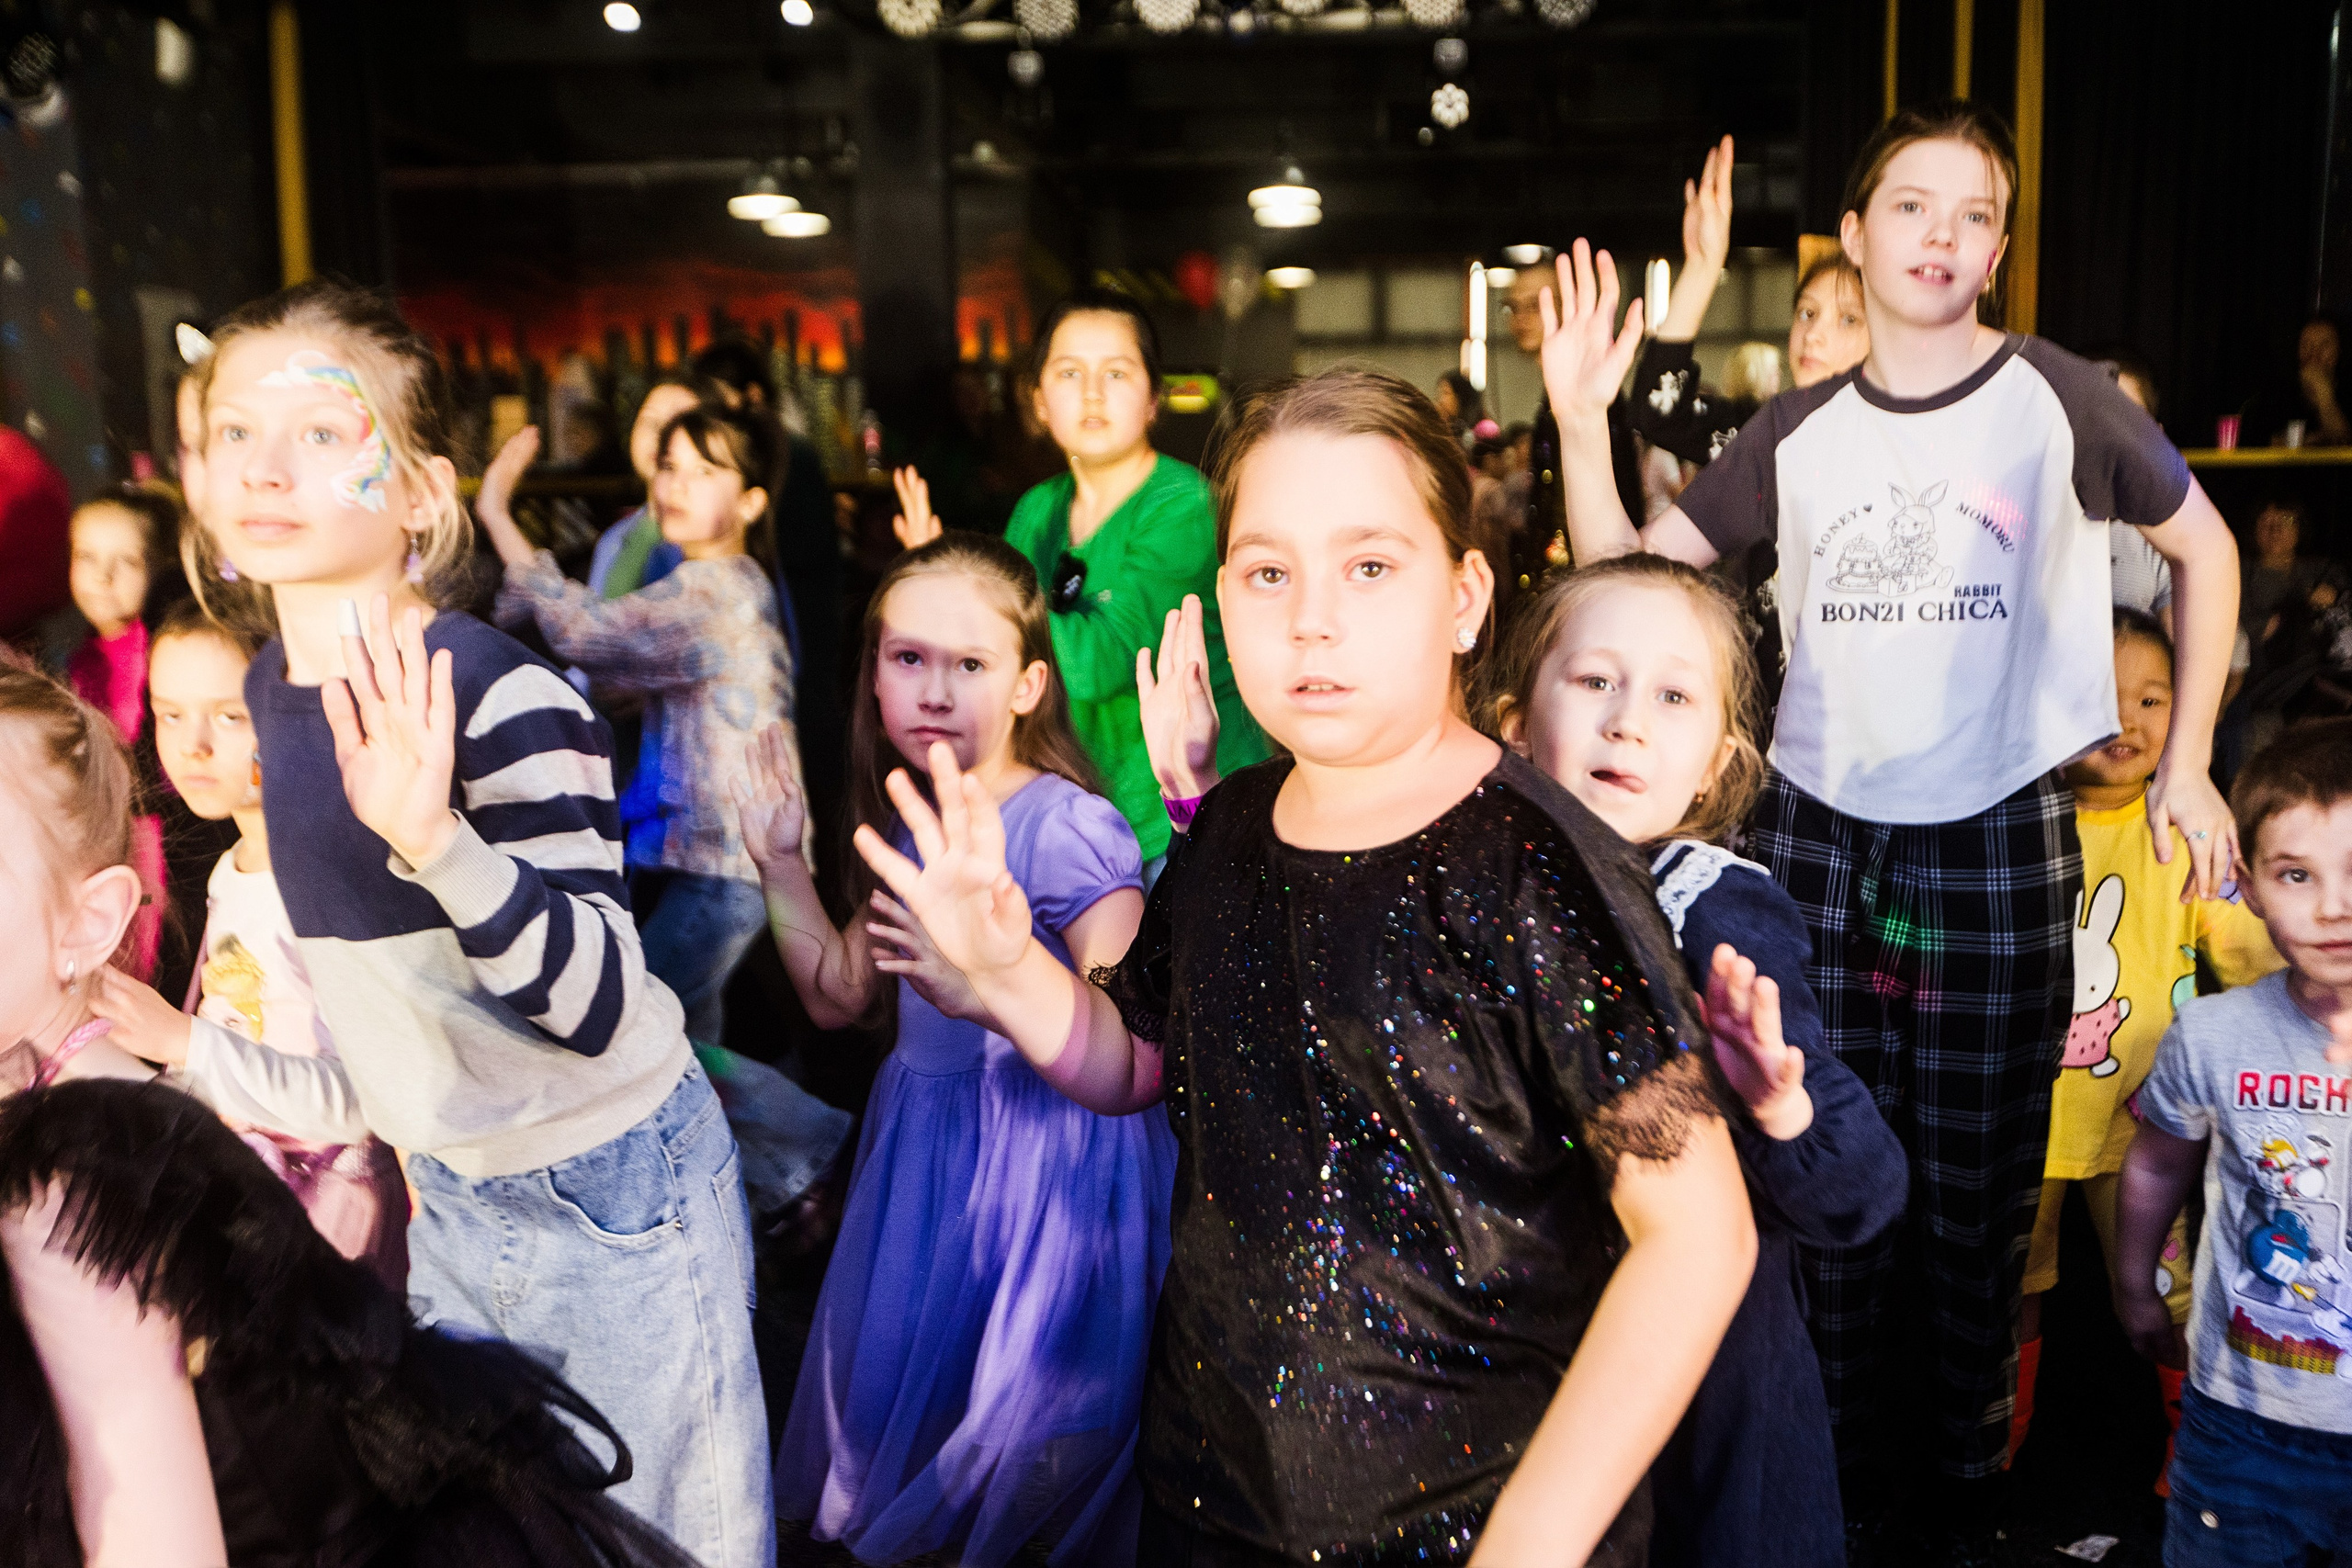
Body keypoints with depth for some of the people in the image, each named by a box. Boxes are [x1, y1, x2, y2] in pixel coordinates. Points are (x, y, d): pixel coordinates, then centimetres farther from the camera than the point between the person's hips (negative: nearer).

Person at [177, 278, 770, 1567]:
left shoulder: (505, 695, -24)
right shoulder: (264, 691, -1)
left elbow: (592, 1005, -29)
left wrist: (434, 837, -44)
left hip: (611, 1196, -7)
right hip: (446, 1202, 7)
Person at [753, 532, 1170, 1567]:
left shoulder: (1067, 830, -21)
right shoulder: (906, 828, 4)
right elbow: (840, 997, 13)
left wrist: (985, 989, -38)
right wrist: (783, 866, 6)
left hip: (1046, 1159, -7)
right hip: (922, 1146, 7)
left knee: (1023, 1440, 4)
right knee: (900, 1383, 21)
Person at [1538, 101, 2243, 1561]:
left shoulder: (2058, 397, -2)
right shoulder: (1798, 434, 5)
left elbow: (2206, 548, 10)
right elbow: (1625, 576, 3)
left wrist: (2189, 763, 7)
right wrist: (1584, 417, -10)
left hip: (2003, 849, -2)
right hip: (1821, 839, 2)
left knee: (1979, 1202, 8)